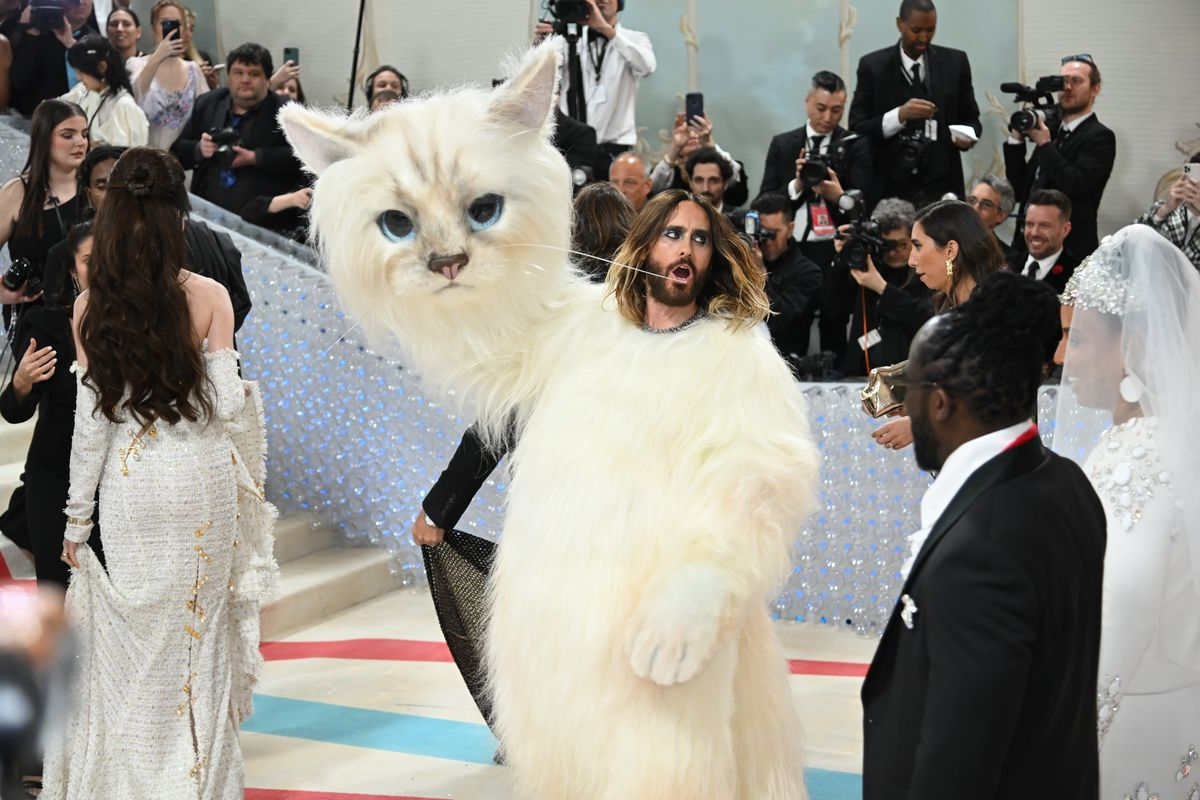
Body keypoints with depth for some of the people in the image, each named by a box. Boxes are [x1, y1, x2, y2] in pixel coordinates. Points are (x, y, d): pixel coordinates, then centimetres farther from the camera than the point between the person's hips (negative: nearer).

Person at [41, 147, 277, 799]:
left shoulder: (90, 309, -7)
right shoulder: (208, 297, -11)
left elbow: (91, 420, -4)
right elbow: (229, 404, -12)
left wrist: (78, 516, 5)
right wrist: (247, 389, 12)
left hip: (130, 487, 1)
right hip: (201, 482, -1)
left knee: (134, 634, 13)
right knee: (198, 629, 13)